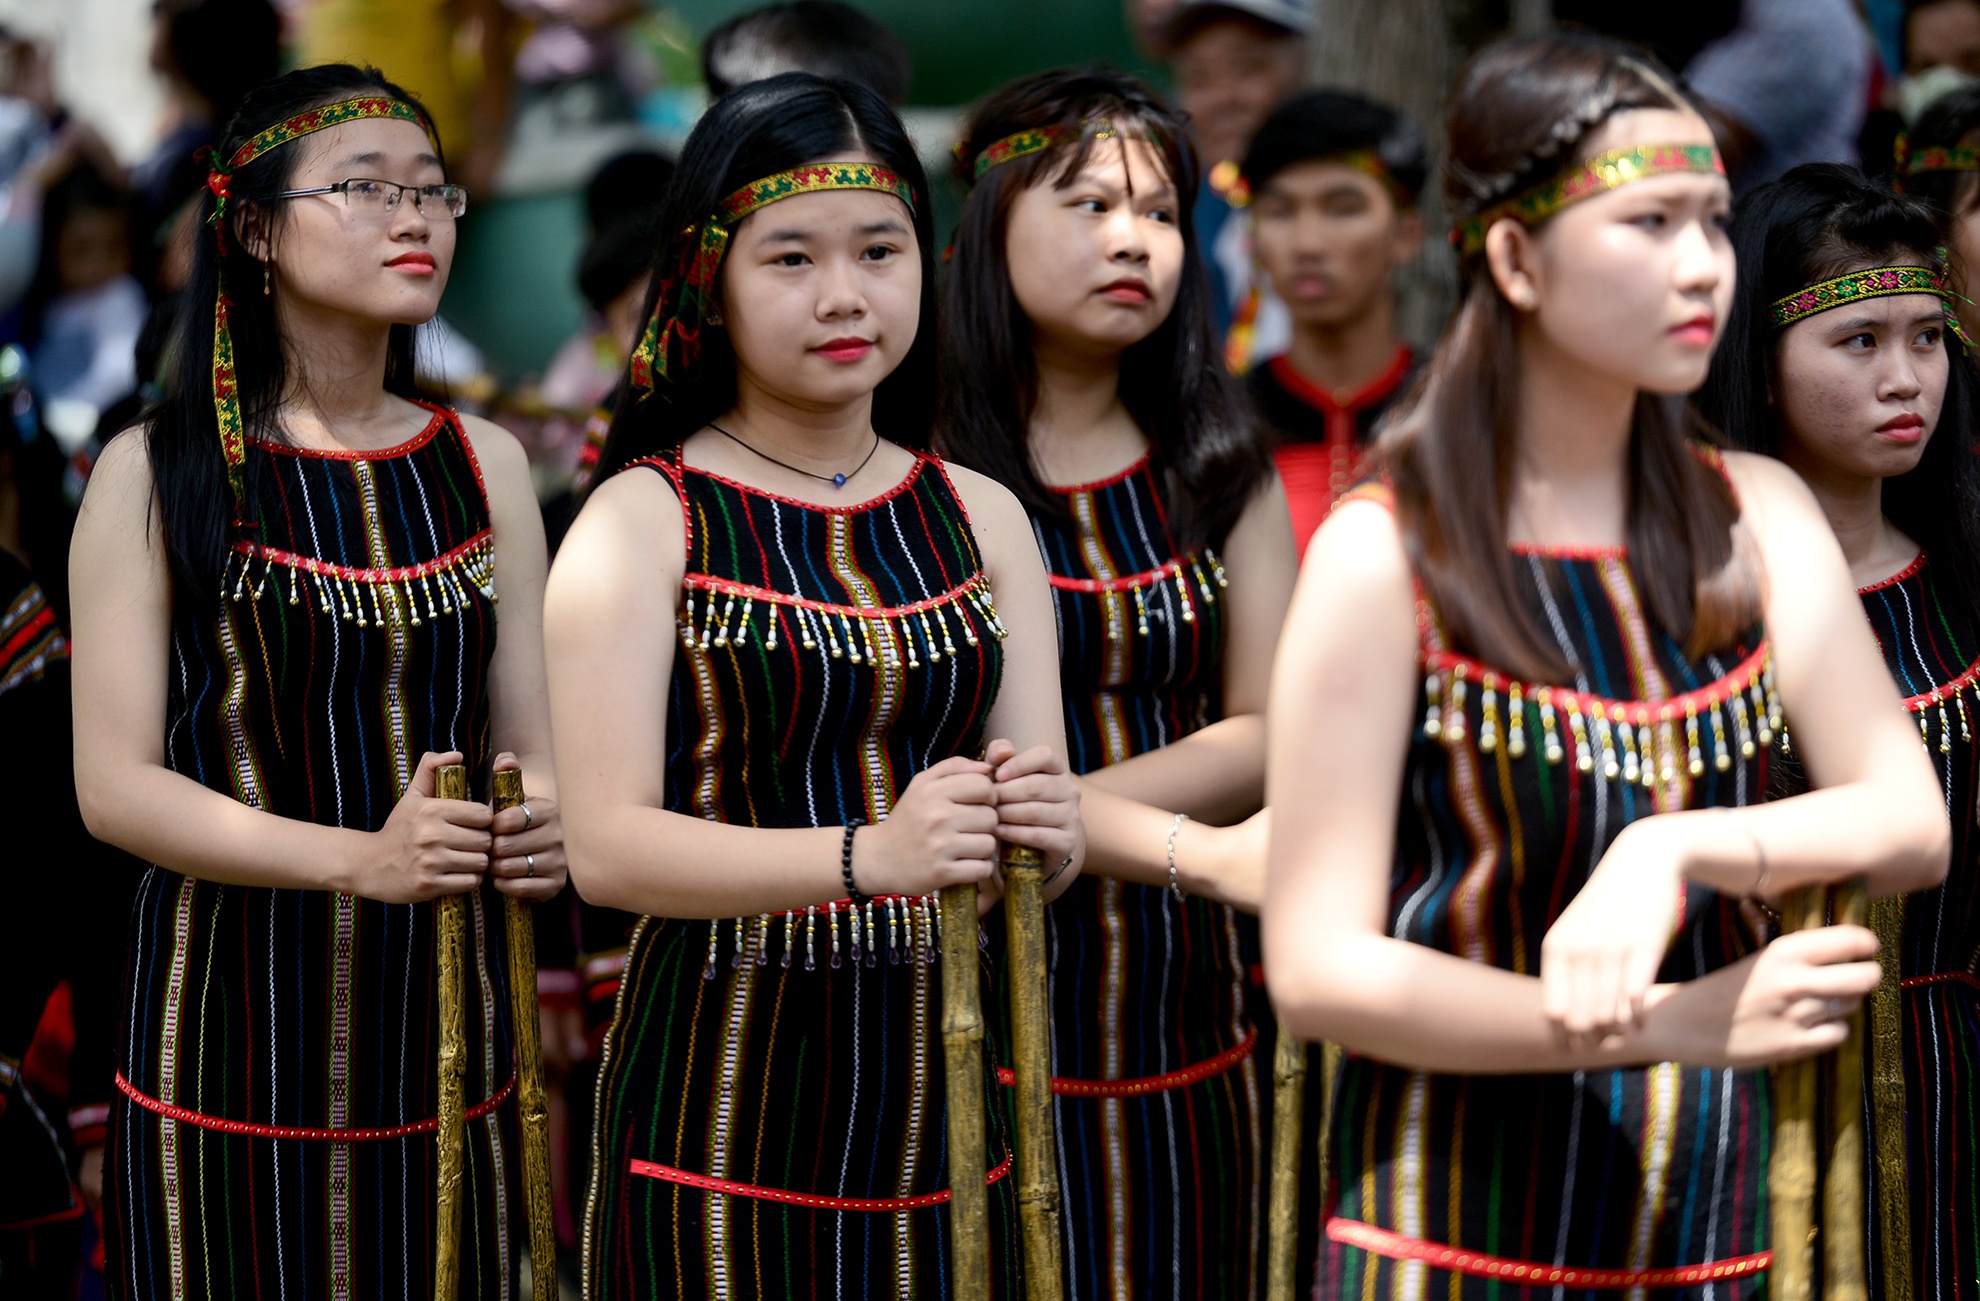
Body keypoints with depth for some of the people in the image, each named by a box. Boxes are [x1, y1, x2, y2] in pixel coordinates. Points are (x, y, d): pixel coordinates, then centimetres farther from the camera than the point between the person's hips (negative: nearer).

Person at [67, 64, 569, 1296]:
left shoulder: (485, 465, 9)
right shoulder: (157, 473, -4)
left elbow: (532, 740, 10)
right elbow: (115, 785, -9)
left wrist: (543, 827, -15)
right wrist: (361, 858, -23)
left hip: (440, 1029, 4)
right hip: (231, 1031, -3)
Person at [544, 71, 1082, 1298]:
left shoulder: (981, 518, 7)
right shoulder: (644, 521, -5)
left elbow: (1047, 845, 5)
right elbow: (608, 846, -15)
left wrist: (1046, 833, -19)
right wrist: (867, 853, -29)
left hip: (938, 1096, 4)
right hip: (722, 1107, -4)